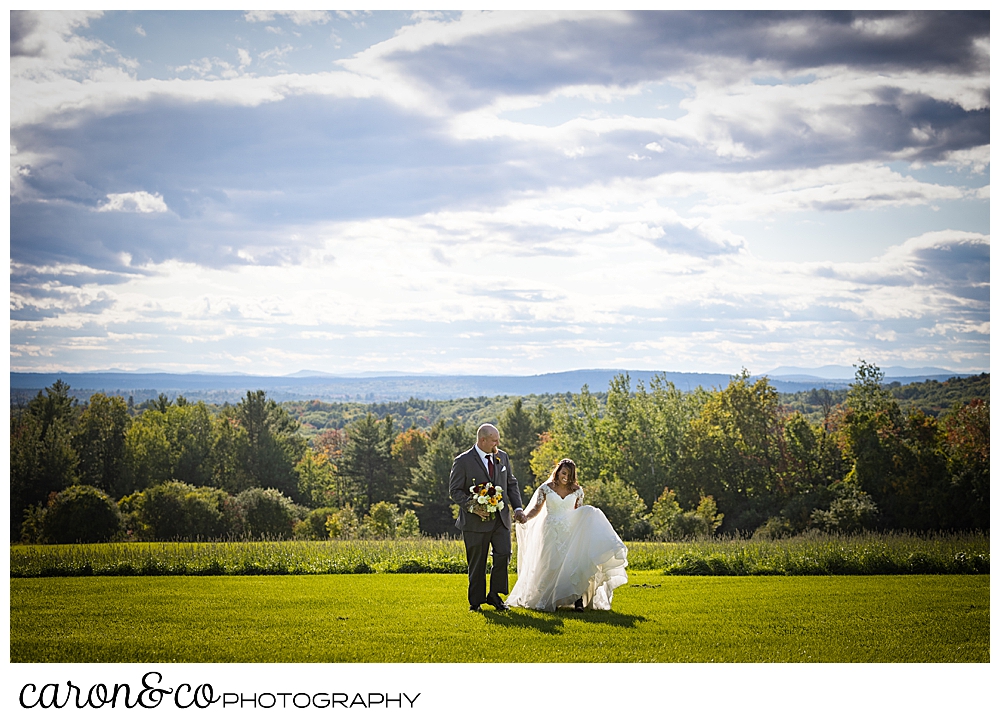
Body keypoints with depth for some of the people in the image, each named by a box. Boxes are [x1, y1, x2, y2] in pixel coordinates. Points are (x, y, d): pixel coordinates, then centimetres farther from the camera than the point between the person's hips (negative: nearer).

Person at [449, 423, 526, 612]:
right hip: (476, 521, -4)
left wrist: (517, 508, 3)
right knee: (477, 563, 3)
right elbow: (454, 490, -7)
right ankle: (476, 601, 14)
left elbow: (512, 483, 15)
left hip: (501, 518, 4)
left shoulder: (502, 457, 8)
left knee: (503, 555, -4)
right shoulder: (463, 461, -8)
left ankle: (494, 595, 12)